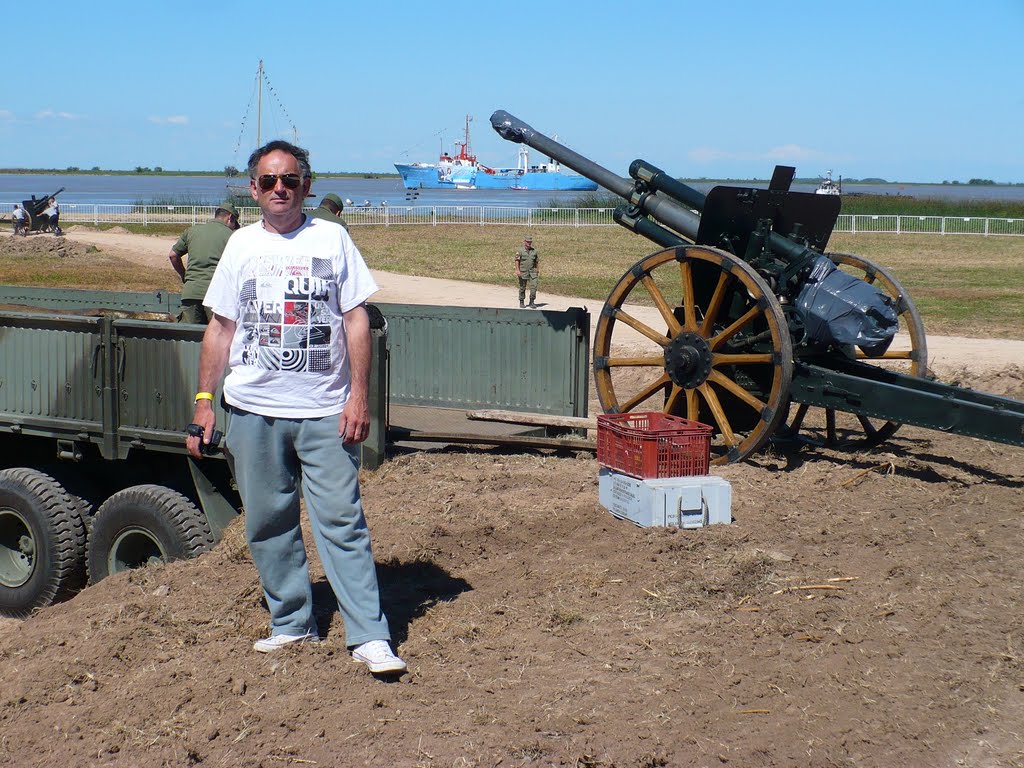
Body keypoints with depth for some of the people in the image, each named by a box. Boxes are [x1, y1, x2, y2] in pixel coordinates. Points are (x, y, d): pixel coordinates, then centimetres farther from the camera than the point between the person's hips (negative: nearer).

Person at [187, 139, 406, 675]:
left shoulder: (331, 239, 4)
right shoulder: (242, 244, 10)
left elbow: (356, 320, 2)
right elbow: (220, 328, 12)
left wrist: (359, 394, -7)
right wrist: (204, 400, 5)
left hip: (325, 410, -3)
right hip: (252, 410, 3)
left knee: (341, 520, -6)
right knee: (268, 523, 8)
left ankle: (369, 635, -5)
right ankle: (291, 622, 21)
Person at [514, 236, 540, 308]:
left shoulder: (534, 251, 8)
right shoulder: (520, 251, -1)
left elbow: (537, 262, 13)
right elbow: (517, 261, -7)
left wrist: (538, 272, 10)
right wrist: (517, 270, -18)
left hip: (532, 272, 2)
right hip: (523, 272, -2)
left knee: (534, 286, -10)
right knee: (522, 287, 5)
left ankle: (532, 302, -4)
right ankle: (521, 302, 19)